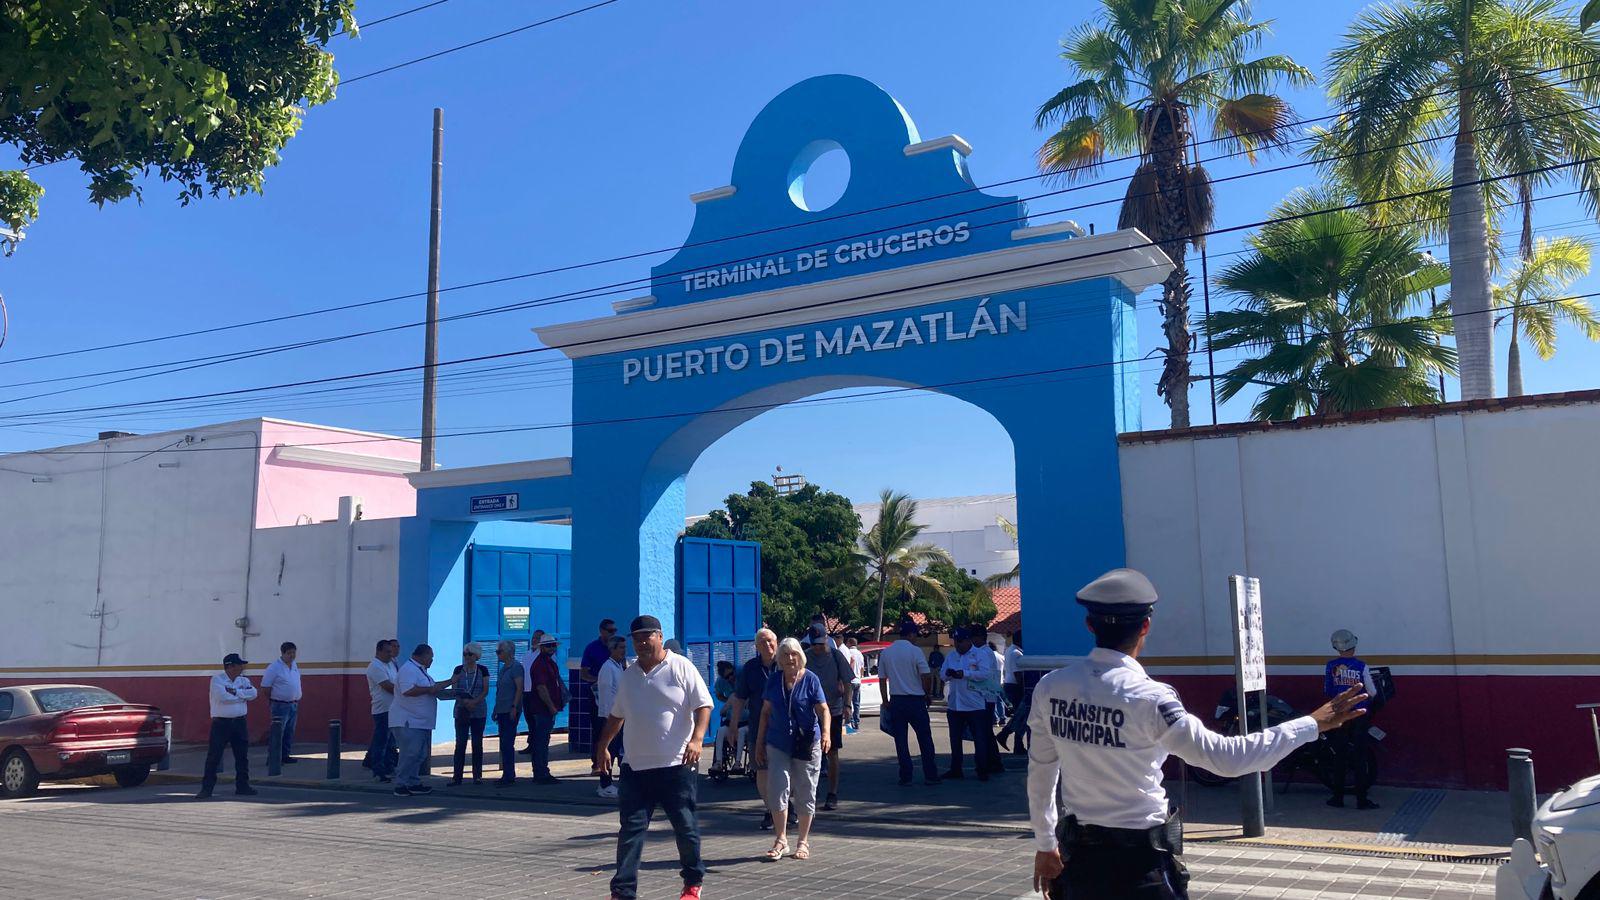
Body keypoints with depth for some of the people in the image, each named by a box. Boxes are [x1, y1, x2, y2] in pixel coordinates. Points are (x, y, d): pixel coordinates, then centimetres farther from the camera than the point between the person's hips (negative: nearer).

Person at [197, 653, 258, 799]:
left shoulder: (243, 680, 10)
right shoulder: (217, 680, -5)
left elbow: (253, 693, -8)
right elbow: (223, 696, -21)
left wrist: (235, 691, -16)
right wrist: (242, 695, -10)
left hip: (239, 722, 5)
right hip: (221, 723, -5)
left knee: (242, 756, 9)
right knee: (213, 756, -3)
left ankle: (242, 786, 18)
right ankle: (207, 788, 3)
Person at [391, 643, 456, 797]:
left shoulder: (420, 670, 20)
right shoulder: (408, 669, -15)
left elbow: (433, 686, 33)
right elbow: (408, 690, -29)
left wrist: (450, 682, 34)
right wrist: (429, 690, -21)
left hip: (421, 722, 11)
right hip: (408, 722, -11)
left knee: (420, 755, 12)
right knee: (410, 754, -13)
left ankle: (414, 783, 19)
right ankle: (401, 786, -8)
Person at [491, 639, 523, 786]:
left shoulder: (516, 667, -9)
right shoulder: (503, 668, 17)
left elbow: (519, 688, -15)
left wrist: (514, 707, -21)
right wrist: (496, 710, 19)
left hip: (510, 711, -9)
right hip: (502, 711, 9)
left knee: (507, 743, -10)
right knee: (504, 743, 11)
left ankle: (508, 776, -8)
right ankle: (508, 775, 17)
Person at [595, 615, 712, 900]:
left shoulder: (681, 667, -5)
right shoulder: (629, 675, 13)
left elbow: (703, 705, -9)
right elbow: (616, 715, 24)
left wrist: (696, 740, -21)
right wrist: (603, 746, 23)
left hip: (676, 765, -5)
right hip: (635, 767, 5)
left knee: (685, 827, 6)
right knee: (631, 829, 2)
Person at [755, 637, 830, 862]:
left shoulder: (810, 679, -5)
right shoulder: (774, 681, 5)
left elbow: (823, 709, -9)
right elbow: (766, 712, 11)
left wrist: (826, 733, -27)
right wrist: (759, 743, 10)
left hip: (807, 744, -2)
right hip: (778, 744, 2)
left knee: (805, 794, 6)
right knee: (777, 790, -5)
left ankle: (803, 842, 20)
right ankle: (781, 839, 9)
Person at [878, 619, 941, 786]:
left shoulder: (885, 652, 5)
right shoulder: (915, 651, -8)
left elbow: (882, 680, 8)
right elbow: (926, 676, -11)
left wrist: (885, 702, 16)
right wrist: (927, 694, 6)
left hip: (895, 701, 3)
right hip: (915, 700, -3)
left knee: (901, 741, 6)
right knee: (925, 740, 7)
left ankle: (905, 777, 6)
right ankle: (930, 776, 9)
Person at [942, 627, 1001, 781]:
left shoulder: (980, 654, -4)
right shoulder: (951, 656, 14)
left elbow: (986, 673, -16)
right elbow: (942, 674, 11)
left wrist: (964, 674, -22)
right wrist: (947, 673, -13)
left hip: (975, 705, -6)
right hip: (954, 705, 6)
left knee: (979, 739, -1)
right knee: (955, 739, 12)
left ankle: (982, 770, 7)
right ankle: (956, 769, 22)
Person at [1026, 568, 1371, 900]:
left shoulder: (1049, 688, -5)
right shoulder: (1148, 699, -21)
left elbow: (1040, 771, 5)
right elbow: (1225, 756, -21)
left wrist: (1045, 845, 18)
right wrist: (1313, 723, -12)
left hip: (1079, 855, 5)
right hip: (1139, 861, -5)